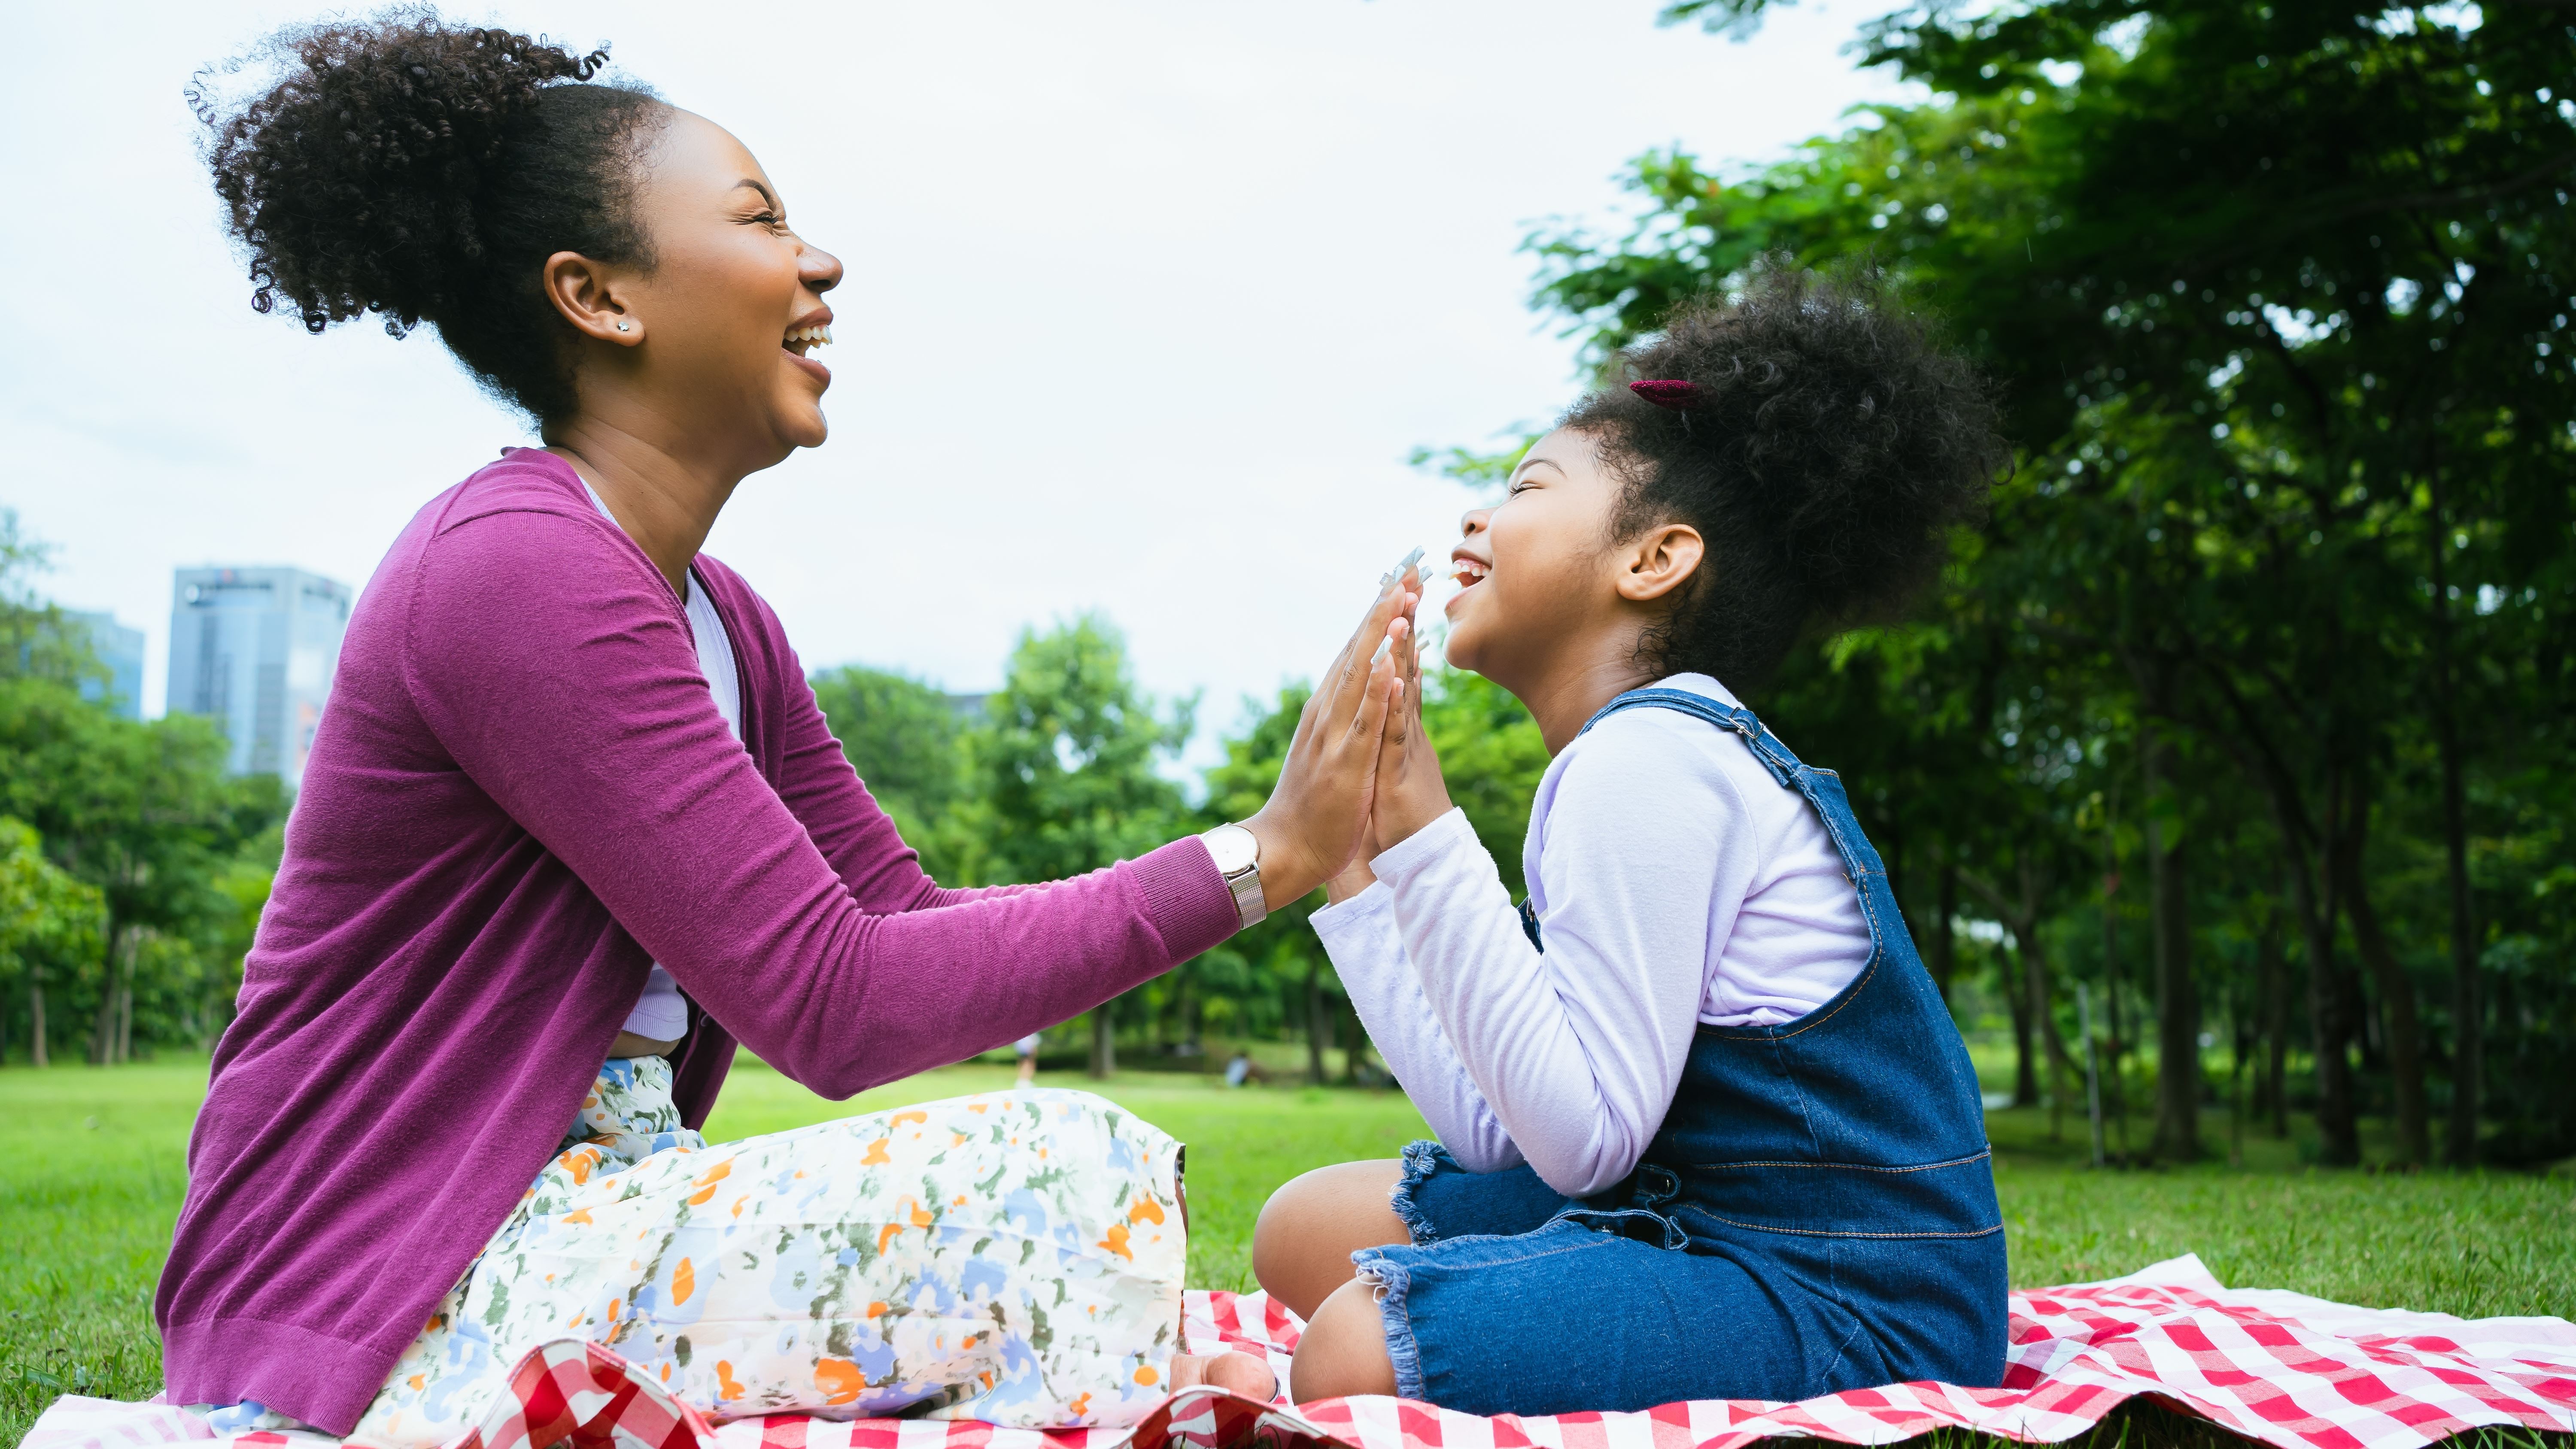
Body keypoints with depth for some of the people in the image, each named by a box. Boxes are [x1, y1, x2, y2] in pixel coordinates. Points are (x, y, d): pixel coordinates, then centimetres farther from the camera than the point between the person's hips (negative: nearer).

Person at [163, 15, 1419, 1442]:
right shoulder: (518, 569, -19)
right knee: (1073, 1176, -22)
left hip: (579, 1204, 9)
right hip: (387, 1316, -9)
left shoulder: (723, 622, 11)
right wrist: (1259, 858, -19)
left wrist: (1325, 841, 1)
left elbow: (908, 920, 7)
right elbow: (835, 1006, -23)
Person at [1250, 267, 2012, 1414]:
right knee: (1312, 1230, 13)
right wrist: (1352, 865, 15)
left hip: (1852, 1299, -10)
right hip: (1710, 1221, 10)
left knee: (1360, 1350, -30)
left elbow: (1586, 1136, -21)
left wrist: (1423, 834, -21)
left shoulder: (1649, 756, -16)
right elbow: (1500, 1130, 7)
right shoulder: (1640, 757, 12)